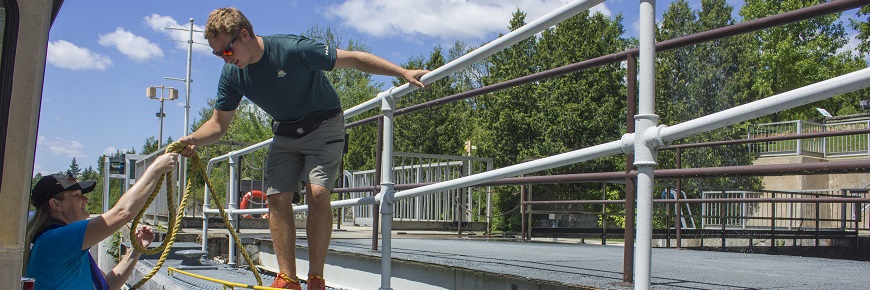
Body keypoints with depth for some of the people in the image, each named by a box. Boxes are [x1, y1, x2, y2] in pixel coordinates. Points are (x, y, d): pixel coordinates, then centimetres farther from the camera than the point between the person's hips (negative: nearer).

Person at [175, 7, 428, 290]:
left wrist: (402, 72, -25)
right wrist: (193, 140, -21)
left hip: (324, 125, -5)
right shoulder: (231, 75, -10)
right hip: (285, 133, 6)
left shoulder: (292, 49, -28)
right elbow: (219, 124, 1)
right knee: (277, 198, -7)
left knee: (317, 193, -21)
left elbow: (353, 59, -22)